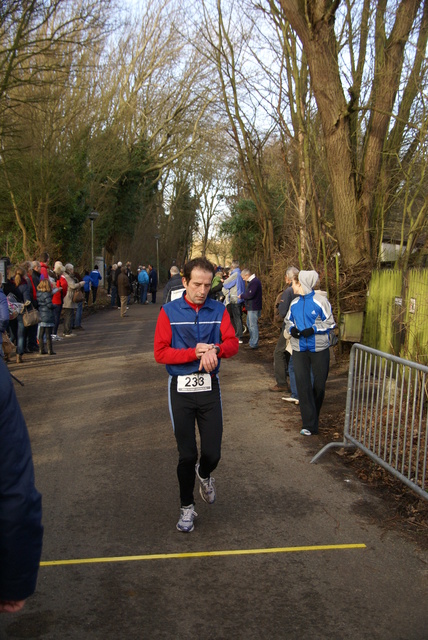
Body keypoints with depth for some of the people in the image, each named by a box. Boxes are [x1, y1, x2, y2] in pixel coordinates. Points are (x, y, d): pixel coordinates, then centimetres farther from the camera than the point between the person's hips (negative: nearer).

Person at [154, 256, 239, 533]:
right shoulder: (169, 312, -6)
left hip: (210, 388, 2)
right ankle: (187, 507, 28)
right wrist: (196, 352, -20)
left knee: (213, 453, 3)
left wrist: (214, 349, -25)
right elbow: (161, 353, -10)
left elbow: (233, 344, -4)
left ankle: (204, 474, 41)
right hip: (180, 389, -1)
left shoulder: (219, 310, 1)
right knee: (187, 455, 5)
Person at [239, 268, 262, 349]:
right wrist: (243, 295, 5)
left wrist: (241, 296, -9)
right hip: (251, 307, 11)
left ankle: (254, 344, 1)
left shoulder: (254, 282, -20)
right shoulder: (252, 281, 15)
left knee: (253, 325, -5)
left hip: (254, 308, -11)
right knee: (249, 323, 20)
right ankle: (252, 340, 31)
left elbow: (250, 295, -24)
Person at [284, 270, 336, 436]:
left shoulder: (320, 301, -10)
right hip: (299, 349, 3)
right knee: (302, 384, -5)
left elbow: (330, 322, -7)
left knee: (319, 383, 9)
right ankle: (310, 424, -2)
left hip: (319, 349, -3)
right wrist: (291, 328, -6)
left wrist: (313, 329, -19)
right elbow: (288, 320, 16)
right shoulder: (294, 303, 4)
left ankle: (314, 415, 35)